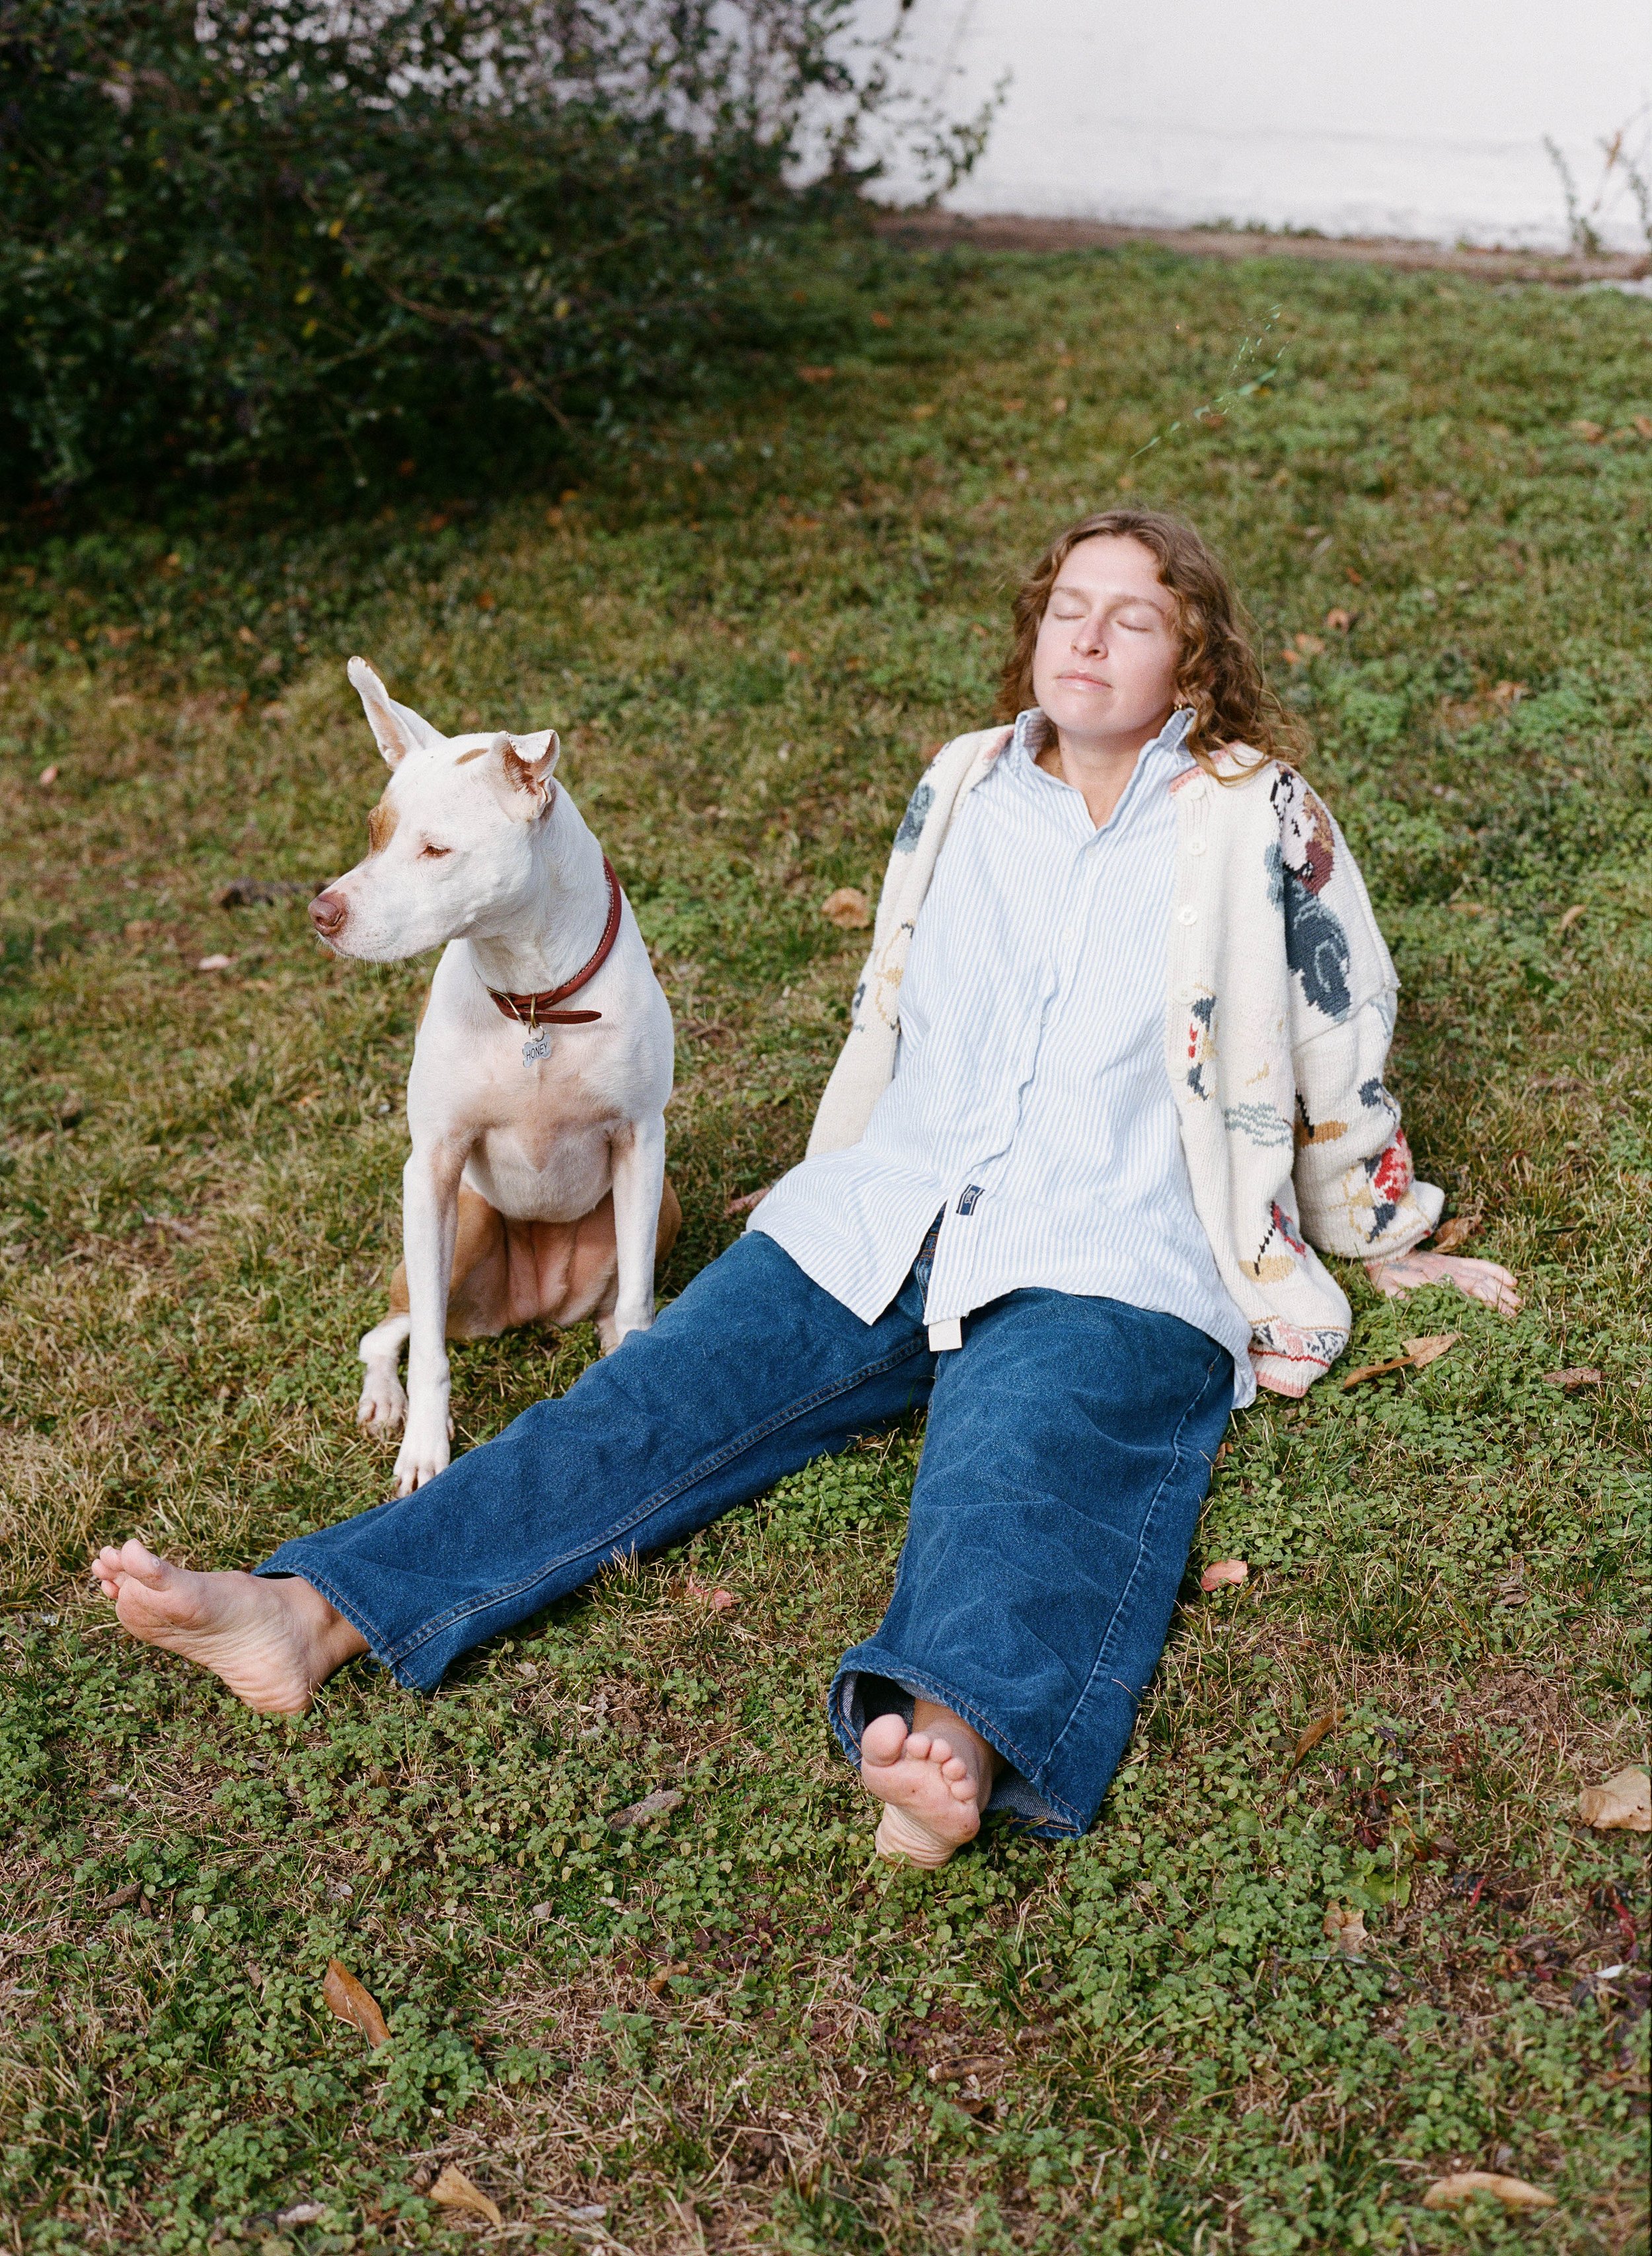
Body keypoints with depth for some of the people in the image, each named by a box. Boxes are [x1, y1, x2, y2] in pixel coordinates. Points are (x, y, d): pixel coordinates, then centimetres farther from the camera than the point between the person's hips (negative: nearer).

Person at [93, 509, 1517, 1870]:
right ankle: (312, 1615, -28)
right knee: (652, 1401, -16)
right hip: (886, 1221, 4)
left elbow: (1339, 1052, 16)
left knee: (1021, 1478, -36)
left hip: (1108, 1262, -4)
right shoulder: (963, 783, 18)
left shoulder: (1261, 821, 7)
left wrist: (1382, 1242, 24)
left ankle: (957, 1737, -65)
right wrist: (840, 1197, 30)